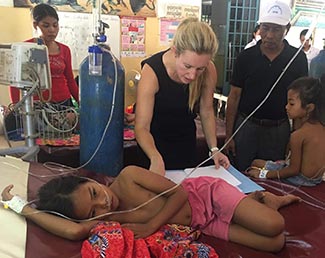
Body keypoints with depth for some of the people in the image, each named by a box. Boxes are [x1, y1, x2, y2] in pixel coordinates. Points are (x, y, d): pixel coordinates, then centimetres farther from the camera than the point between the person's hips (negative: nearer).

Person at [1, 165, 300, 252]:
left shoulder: (128, 176, -22)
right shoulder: (104, 219, -13)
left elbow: (179, 192, -16)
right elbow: (74, 231, -34)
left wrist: (150, 226, -25)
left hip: (205, 193, -2)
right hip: (201, 225, 2)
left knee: (273, 227, -15)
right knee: (275, 244, -7)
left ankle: (262, 197, 18)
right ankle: (256, 200, 23)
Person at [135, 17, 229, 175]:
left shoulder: (209, 71, -22)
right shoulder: (152, 71, -31)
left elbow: (207, 111, -6)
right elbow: (142, 127, -31)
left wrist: (214, 149, -15)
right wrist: (156, 158, -48)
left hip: (187, 141, 4)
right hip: (154, 142, -3)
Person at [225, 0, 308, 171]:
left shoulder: (298, 58, -2)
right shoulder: (246, 57, -3)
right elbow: (234, 96, -1)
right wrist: (228, 135, -3)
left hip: (279, 130, 0)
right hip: (246, 126, 0)